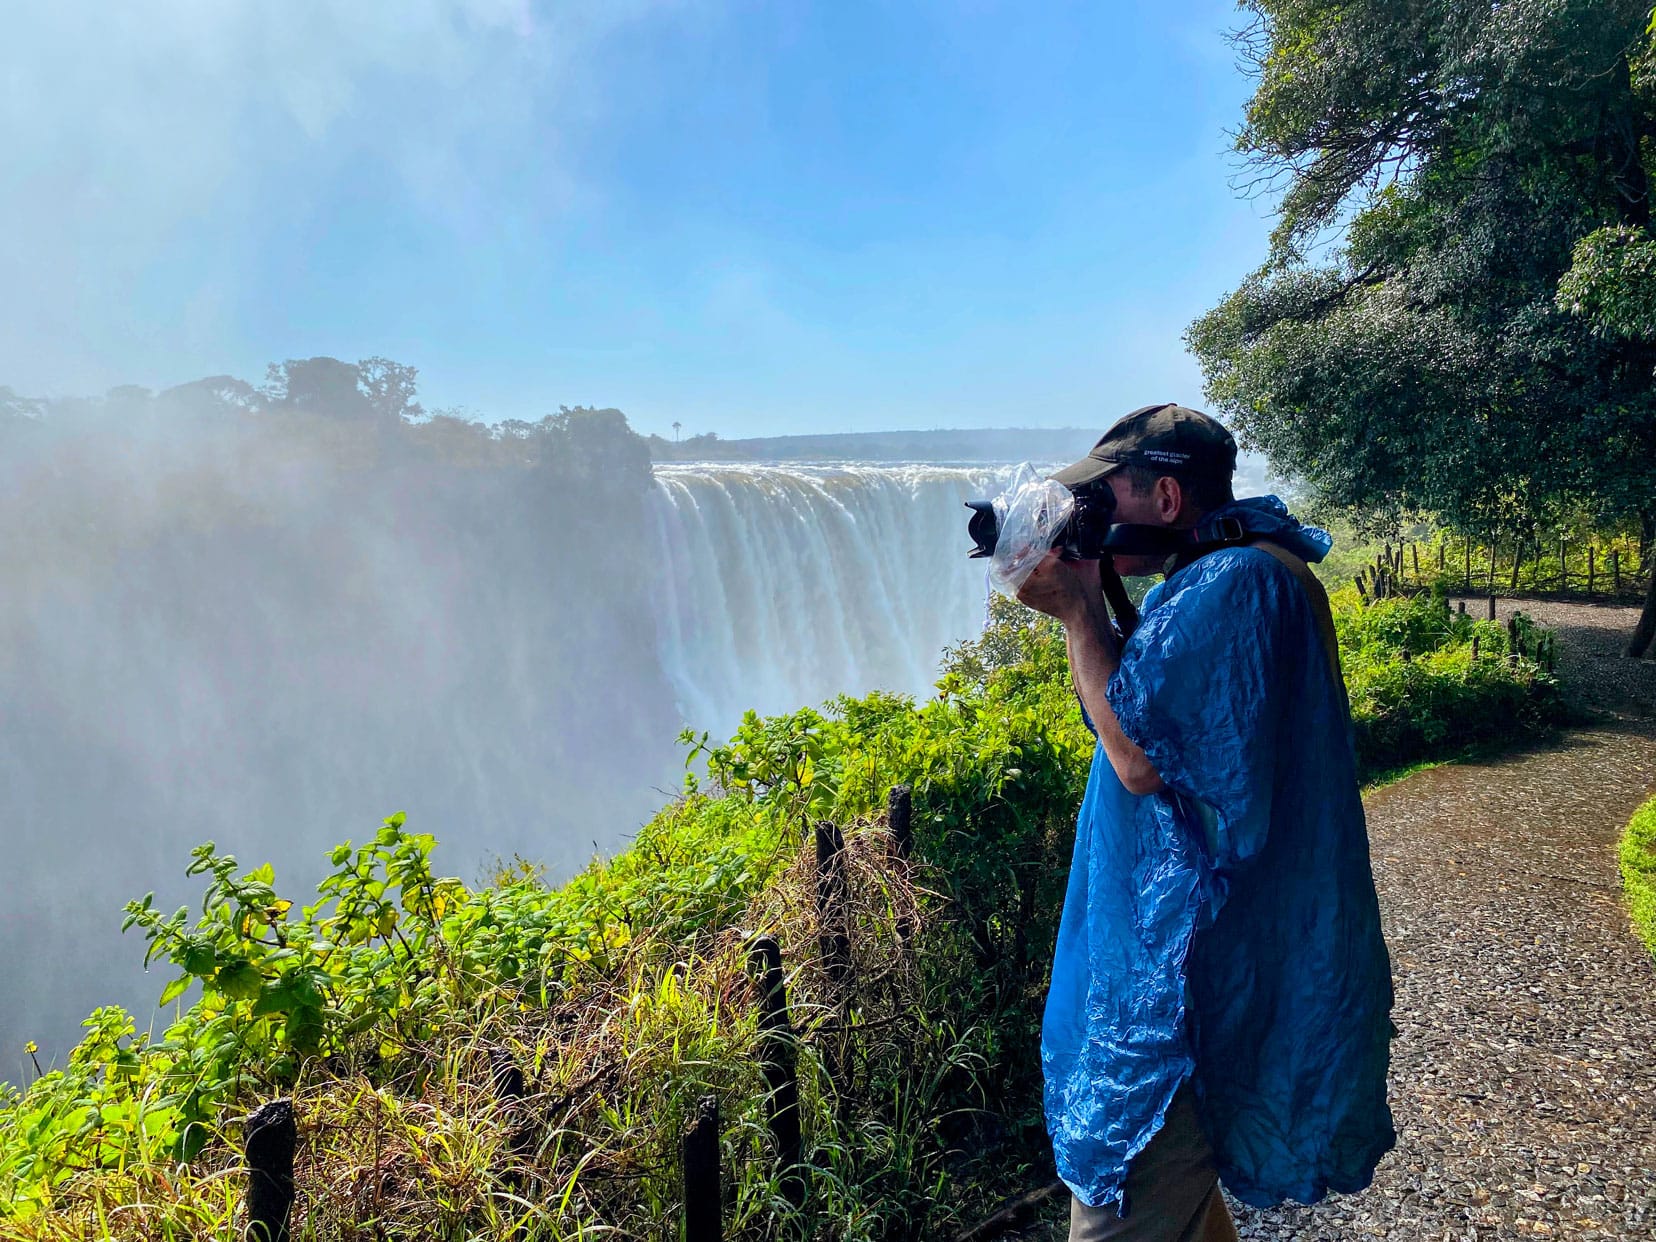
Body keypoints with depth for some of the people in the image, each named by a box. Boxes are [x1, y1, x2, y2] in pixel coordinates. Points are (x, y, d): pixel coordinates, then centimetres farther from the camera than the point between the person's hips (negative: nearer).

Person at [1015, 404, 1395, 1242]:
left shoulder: (1233, 583, -20)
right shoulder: (1212, 580, 14)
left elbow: (1141, 758, -24)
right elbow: (1134, 708, 16)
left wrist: (1078, 607, -16)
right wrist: (1077, 604, 4)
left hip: (1192, 976, -11)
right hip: (1185, 948, 11)